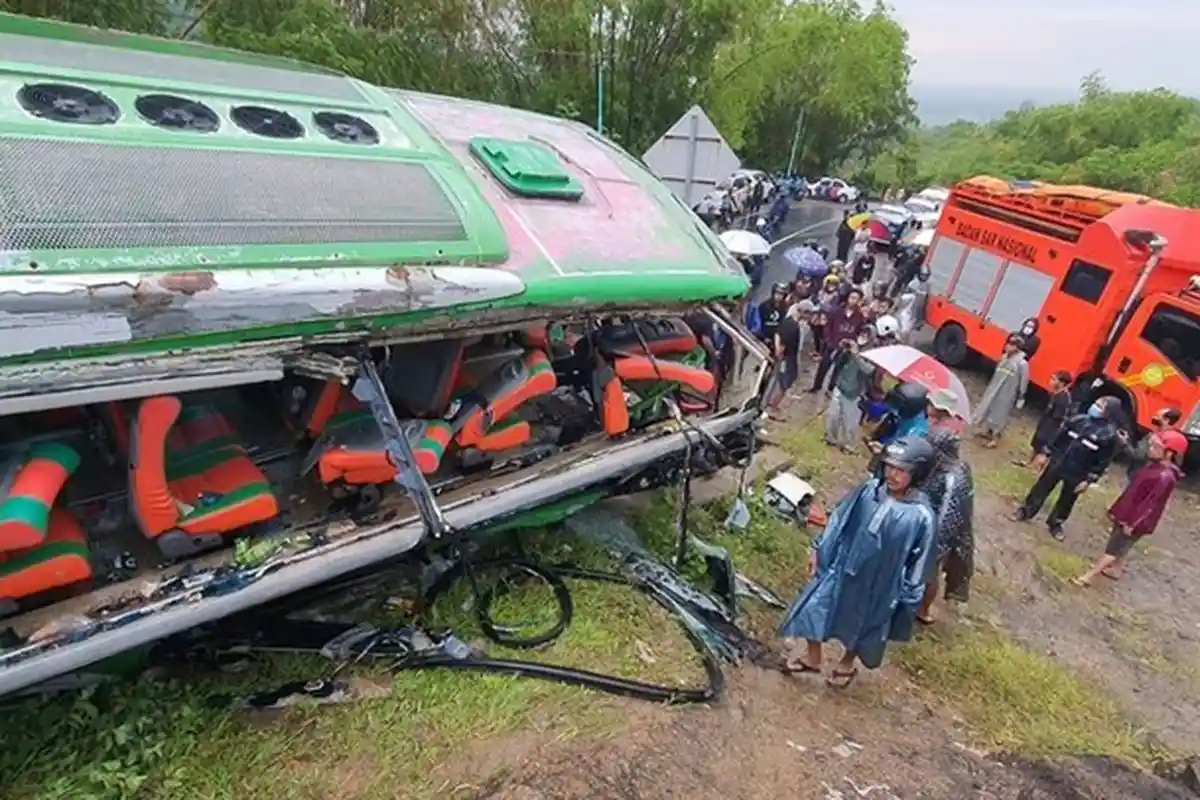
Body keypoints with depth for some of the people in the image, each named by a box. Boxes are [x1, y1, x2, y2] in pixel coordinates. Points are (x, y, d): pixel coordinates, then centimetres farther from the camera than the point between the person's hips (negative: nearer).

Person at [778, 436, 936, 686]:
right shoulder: (869, 489, -14)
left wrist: (908, 601, -6)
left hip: (876, 586, -3)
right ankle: (812, 657, 41)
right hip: (840, 567, 3)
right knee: (813, 609, 12)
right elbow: (839, 518, -1)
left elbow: (917, 564, -12)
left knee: (859, 630, 21)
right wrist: (819, 549, 4)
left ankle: (847, 664, 54)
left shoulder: (921, 516, -23)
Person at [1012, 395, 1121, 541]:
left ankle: (1055, 524, 35)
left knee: (1066, 501, 15)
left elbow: (1103, 462, -12)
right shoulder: (1079, 419, -4)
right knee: (1041, 489, 12)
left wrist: (1088, 480, -12)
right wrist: (1047, 455, 9)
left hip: (1076, 476, -2)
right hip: (1056, 463, 3)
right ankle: (1025, 512, 27)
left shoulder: (1109, 435, -16)